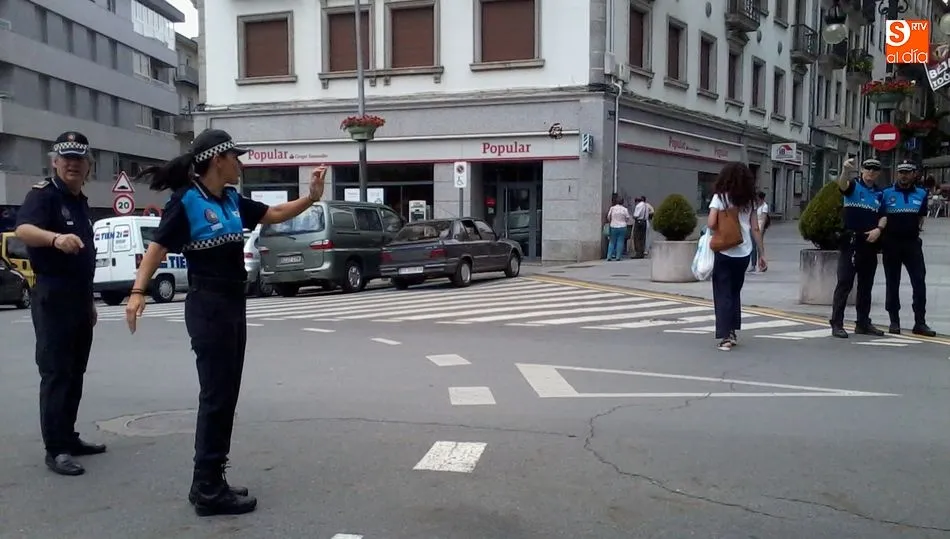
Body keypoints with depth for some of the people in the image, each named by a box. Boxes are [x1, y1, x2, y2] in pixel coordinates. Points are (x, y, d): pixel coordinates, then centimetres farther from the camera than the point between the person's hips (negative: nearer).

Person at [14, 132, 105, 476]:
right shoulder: (43, 194, -9)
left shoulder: (81, 202, 15)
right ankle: (56, 449, -4)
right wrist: (56, 237, -52)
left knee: (75, 373, 13)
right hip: (53, 297, -8)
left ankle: (69, 438, 22)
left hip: (80, 298, 8)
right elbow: (23, 229, -31)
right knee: (55, 373, -7)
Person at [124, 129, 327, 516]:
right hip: (207, 308, -8)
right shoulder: (186, 201, -10)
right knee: (215, 396, -5)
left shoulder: (232, 201, 10)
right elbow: (158, 247, -13)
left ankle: (210, 483, 23)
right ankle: (209, 491, 5)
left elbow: (275, 215, 20)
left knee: (226, 396, 12)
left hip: (234, 306, 8)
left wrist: (312, 197, 8)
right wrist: (138, 291, -25)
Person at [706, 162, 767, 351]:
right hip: (744, 253, 4)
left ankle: (725, 336, -4)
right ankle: (733, 332, 21)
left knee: (723, 294, 3)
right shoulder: (749, 200, 6)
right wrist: (762, 254, 8)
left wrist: (719, 232, 5)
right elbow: (755, 229, 4)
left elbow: (711, 224, -17)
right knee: (735, 292, 20)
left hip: (725, 252, -4)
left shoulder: (720, 197, -6)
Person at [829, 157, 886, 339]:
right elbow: (842, 185, -24)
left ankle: (863, 322, 21)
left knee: (866, 285, 12)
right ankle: (836, 324, -7)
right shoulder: (853, 185, -1)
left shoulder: (879, 194, 15)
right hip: (850, 240, -6)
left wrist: (879, 229, -11)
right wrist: (845, 171, -46)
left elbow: (883, 216, 11)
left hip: (870, 243, 6)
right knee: (844, 283, -9)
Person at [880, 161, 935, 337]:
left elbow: (921, 217, 17)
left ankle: (920, 322, -1)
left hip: (912, 243, 2)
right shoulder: (886, 194, 3)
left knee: (919, 281, -5)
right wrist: (881, 232, -2)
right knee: (892, 283, 4)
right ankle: (894, 321, 11)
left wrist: (916, 229, 6)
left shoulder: (921, 194, 10)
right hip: (891, 243, -1)